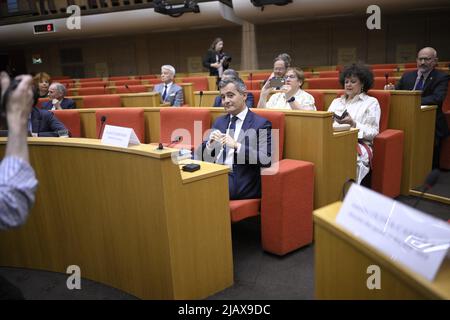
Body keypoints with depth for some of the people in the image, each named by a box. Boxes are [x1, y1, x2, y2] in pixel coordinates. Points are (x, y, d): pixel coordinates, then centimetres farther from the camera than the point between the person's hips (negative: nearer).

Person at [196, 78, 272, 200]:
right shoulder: (219, 121, 18)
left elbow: (266, 160, -12)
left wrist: (236, 146, -20)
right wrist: (210, 143, -8)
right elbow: (201, 156, 14)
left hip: (239, 182, -5)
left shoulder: (261, 124, 0)